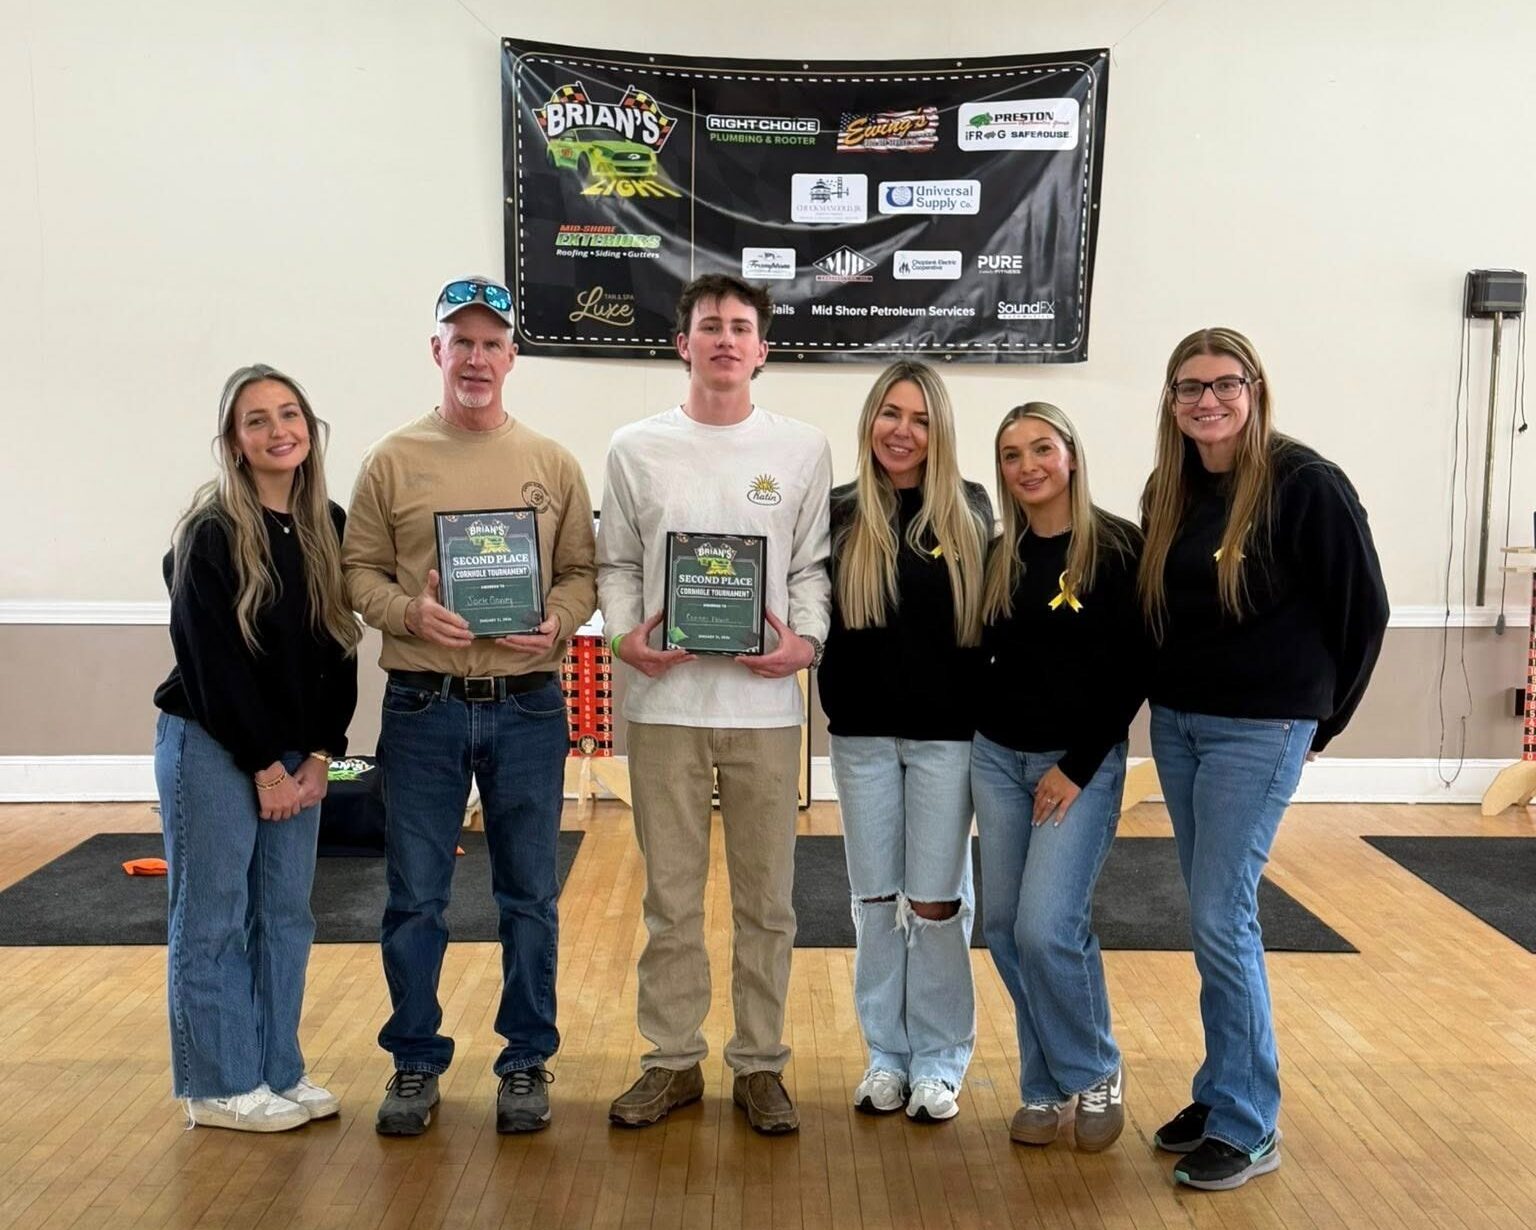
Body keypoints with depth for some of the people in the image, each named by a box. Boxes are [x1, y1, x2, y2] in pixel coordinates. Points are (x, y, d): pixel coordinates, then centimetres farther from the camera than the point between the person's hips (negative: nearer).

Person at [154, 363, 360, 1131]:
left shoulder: (329, 527, 4)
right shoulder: (210, 534, -12)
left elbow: (340, 649, 5)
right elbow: (211, 663, -14)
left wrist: (318, 757, -1)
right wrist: (265, 766, -13)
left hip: (296, 752, 6)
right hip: (212, 749, -6)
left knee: (285, 915, 12)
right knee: (212, 919, 4)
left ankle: (278, 1072, 25)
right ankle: (220, 1086, 17)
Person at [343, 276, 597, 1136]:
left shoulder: (552, 463, 5)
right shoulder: (394, 460, 3)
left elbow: (584, 570, 6)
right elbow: (360, 568, 3)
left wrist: (559, 622, -13)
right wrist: (409, 612, -15)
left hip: (529, 707, 1)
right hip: (424, 707, 0)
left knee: (529, 895, 10)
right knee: (416, 897, 8)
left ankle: (528, 1062, 25)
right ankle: (417, 1062, 26)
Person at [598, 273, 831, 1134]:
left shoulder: (803, 449, 4)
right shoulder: (638, 448, 5)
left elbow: (814, 565, 6)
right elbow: (616, 564, 8)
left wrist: (807, 639, -10)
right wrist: (624, 634, -9)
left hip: (765, 702, 0)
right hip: (666, 698, 0)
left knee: (767, 896, 8)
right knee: (671, 894, 10)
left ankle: (760, 1063, 23)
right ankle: (675, 1060, 25)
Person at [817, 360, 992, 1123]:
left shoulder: (969, 512, 0)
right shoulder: (840, 514, 1)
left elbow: (992, 624, 0)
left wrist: (986, 714, -5)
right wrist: (836, 694, -14)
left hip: (947, 732, -1)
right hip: (861, 731, 1)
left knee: (937, 899, 5)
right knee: (875, 897, 11)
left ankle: (940, 1060, 22)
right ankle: (886, 1053, 26)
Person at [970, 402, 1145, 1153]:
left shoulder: (1119, 547, -8)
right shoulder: (997, 555, 6)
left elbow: (1133, 671, -10)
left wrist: (1077, 767, -12)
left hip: (1082, 761, -5)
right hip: (996, 756, 5)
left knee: (1047, 928, -13)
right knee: (1004, 928, 6)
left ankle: (1097, 1075, 14)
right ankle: (1045, 1085, 24)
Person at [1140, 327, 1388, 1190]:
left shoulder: (1304, 484, -12)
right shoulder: (1169, 491, 7)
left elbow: (1363, 609, -8)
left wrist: (1322, 717, 0)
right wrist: (1168, 698, 12)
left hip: (1260, 729, -6)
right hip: (1176, 722, 6)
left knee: (1222, 918, -6)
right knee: (1214, 916, 13)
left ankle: (1247, 1126, 9)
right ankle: (1224, 1093, 26)